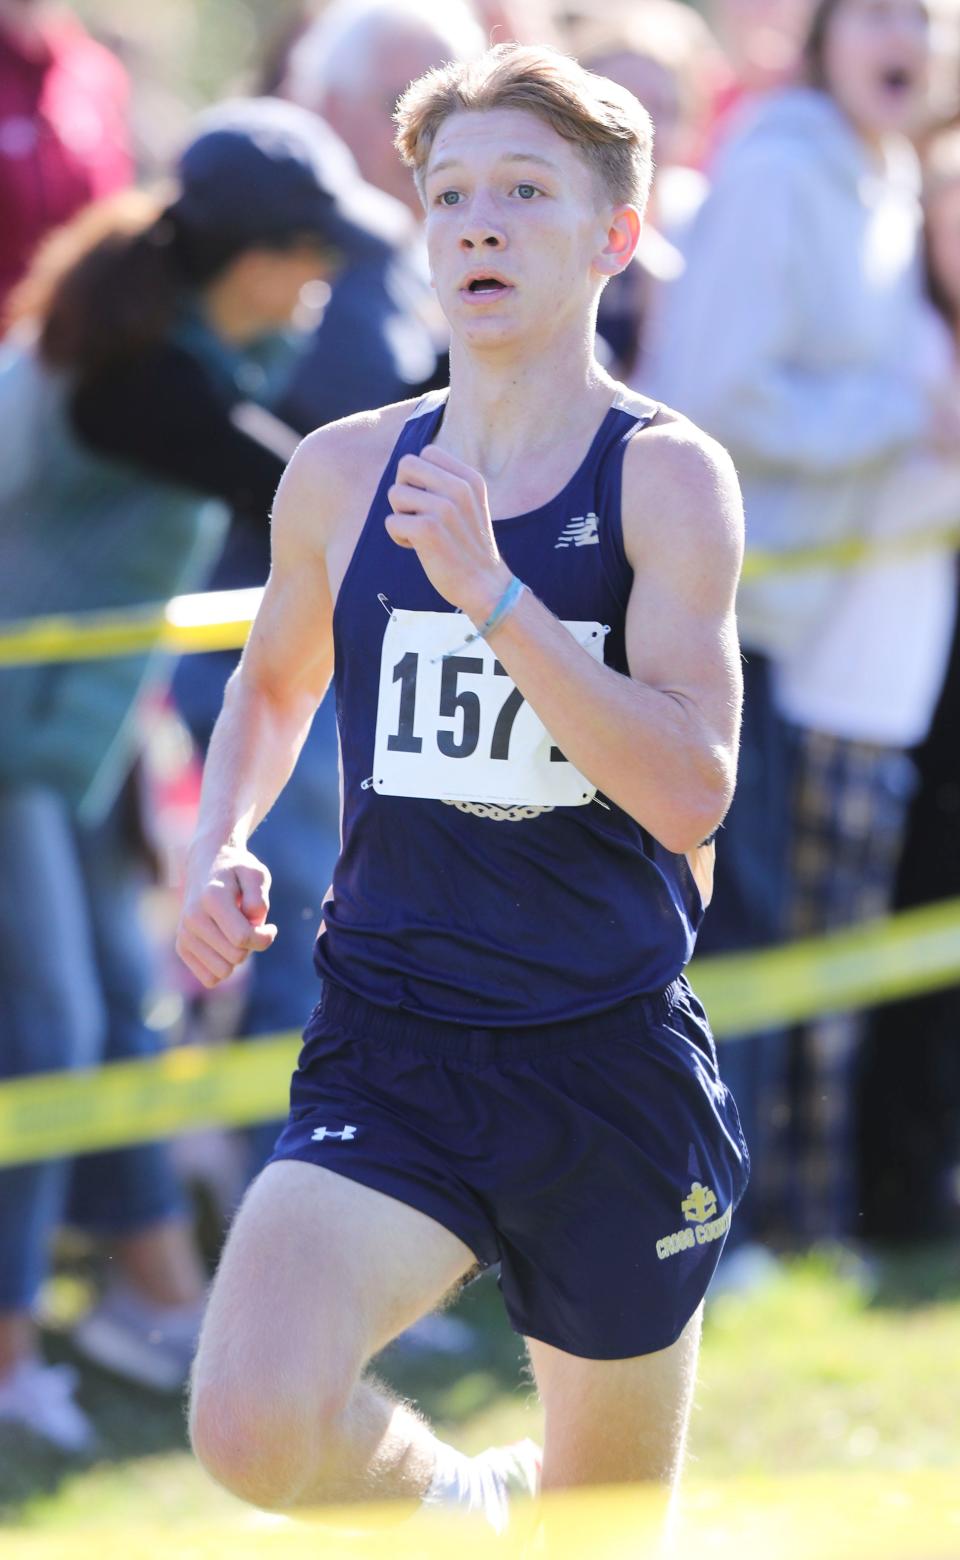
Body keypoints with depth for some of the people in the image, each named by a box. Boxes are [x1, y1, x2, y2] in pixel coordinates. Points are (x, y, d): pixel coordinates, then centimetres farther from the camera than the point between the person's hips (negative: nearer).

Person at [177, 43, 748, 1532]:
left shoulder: (666, 476, -7)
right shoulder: (344, 472, 4)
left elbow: (689, 794, -18)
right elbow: (277, 680, 25)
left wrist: (490, 590, -25)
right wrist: (218, 850, 7)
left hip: (609, 1056, -2)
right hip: (386, 1050, 2)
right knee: (257, 1430, -21)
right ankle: (461, 1506, 10)